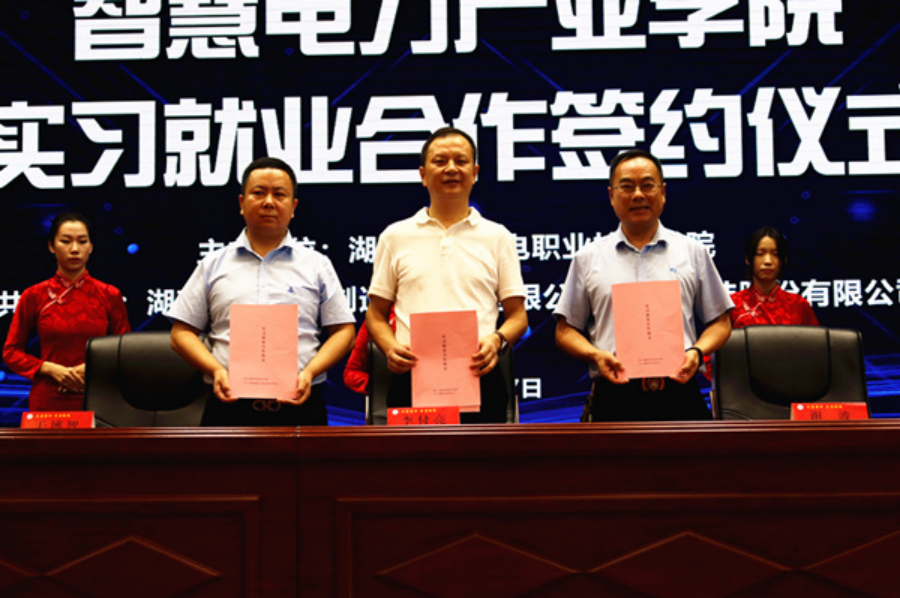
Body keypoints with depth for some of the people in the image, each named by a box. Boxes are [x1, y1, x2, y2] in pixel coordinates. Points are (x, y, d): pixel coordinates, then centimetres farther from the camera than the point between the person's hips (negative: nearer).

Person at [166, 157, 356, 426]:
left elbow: (344, 330, 8)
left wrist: (309, 372, -8)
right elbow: (182, 332, 10)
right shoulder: (213, 265, 13)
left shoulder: (317, 265, 13)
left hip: (299, 406, 0)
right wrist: (216, 370, -7)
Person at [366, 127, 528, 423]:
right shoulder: (395, 237, 13)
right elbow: (376, 313, 14)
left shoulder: (498, 237, 13)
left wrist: (498, 340, -10)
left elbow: (517, 314, 12)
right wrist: (390, 348, -7)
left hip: (478, 377, 0)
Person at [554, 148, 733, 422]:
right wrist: (595, 355, -8)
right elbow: (565, 330, 11)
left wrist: (697, 351, -5)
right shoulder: (588, 258, 12)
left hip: (679, 392, 1)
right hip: (614, 396, 0)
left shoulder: (693, 252, 14)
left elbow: (720, 322, 15)